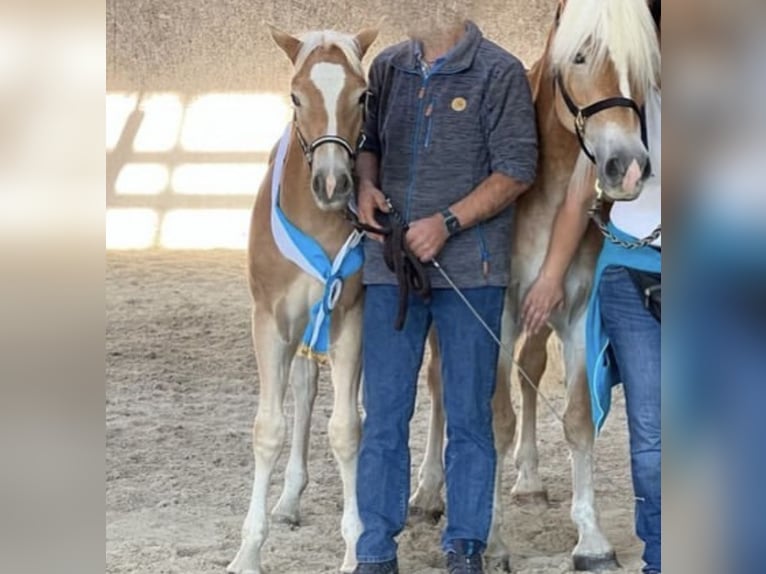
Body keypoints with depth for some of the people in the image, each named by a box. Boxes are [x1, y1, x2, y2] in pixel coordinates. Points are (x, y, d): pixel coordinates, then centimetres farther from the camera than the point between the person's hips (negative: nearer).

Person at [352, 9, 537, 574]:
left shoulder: (501, 73, -4)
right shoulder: (388, 68, 10)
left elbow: (517, 170, -8)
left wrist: (447, 222, -17)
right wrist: (366, 185, -2)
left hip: (469, 269, -4)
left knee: (469, 415, 5)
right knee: (383, 413, 6)